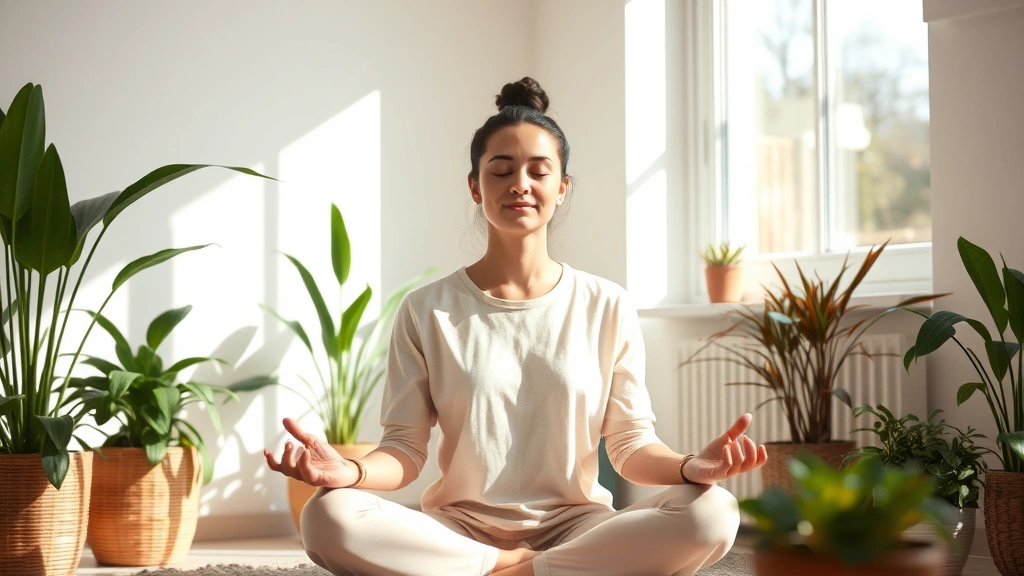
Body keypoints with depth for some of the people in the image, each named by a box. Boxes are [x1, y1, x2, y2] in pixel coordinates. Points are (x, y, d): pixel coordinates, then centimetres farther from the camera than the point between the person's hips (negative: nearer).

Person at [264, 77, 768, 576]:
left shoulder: (607, 307, 4)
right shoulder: (426, 311, 3)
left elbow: (631, 446, 2)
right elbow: (405, 450, -1)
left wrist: (691, 467, -20)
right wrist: (350, 472, -24)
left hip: (576, 527, 1)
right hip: (459, 527, 0)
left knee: (713, 512, -28)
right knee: (328, 518, -30)